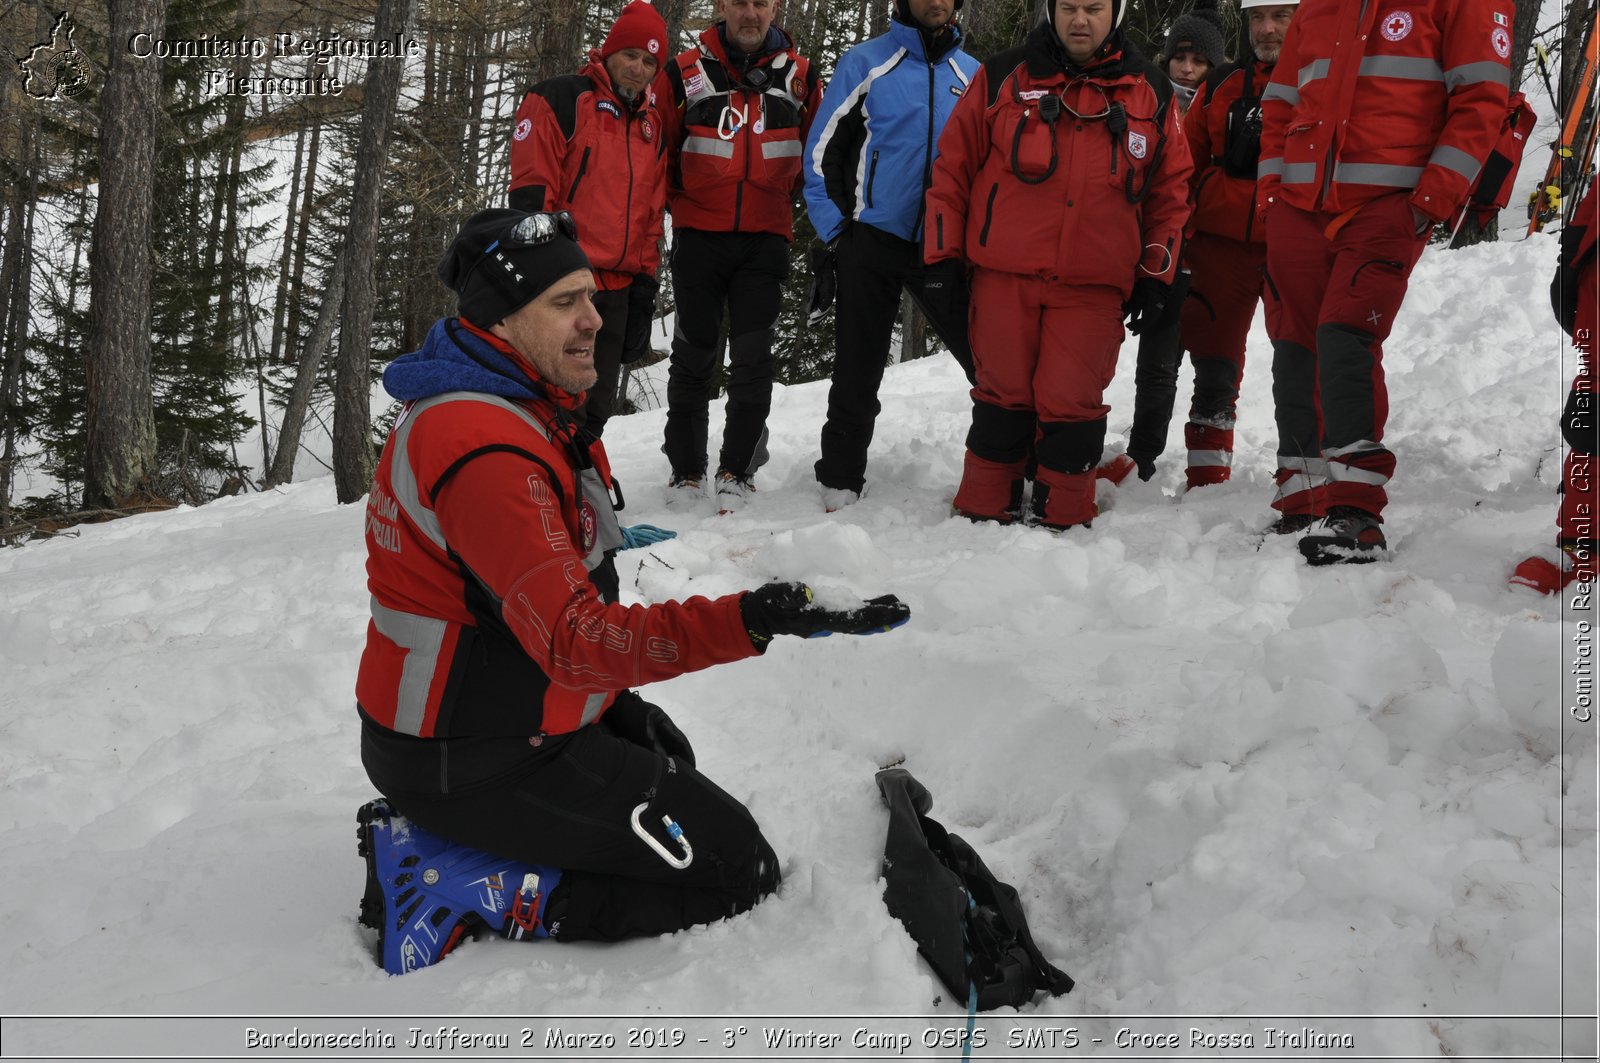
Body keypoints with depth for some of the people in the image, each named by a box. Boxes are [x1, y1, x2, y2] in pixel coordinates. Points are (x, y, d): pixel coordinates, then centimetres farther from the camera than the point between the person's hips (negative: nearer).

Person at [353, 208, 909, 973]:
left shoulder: (489, 402, 6)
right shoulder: (487, 454, -28)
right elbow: (577, 641, -35)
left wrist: (614, 699, 17)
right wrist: (747, 621, -45)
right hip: (482, 761, -10)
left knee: (663, 760, 34)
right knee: (735, 871, -6)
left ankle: (436, 837, 15)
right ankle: (463, 893, -5)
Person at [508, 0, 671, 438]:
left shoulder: (652, 125, 16)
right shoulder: (560, 100, -4)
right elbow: (530, 191, -9)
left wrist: (644, 285, 12)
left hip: (617, 289, 7)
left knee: (596, 410, 12)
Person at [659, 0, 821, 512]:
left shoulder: (799, 75, 6)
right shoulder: (685, 72, 1)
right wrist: (679, 199, 10)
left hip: (766, 239, 1)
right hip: (699, 235, 0)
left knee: (752, 354, -3)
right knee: (695, 351, 4)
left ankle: (737, 469, 6)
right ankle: (686, 468, 14)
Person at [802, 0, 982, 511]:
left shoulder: (971, 75, 8)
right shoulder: (865, 63, -3)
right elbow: (822, 151, -1)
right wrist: (836, 233, -5)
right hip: (873, 242, -2)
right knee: (857, 373, 5)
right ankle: (840, 481, 18)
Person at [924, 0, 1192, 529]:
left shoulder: (1150, 92, 10)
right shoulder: (1002, 77, 5)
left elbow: (1170, 187, 14)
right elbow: (954, 165, 8)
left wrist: (1156, 276, 10)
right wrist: (942, 256, 5)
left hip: (1095, 286, 0)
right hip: (1005, 274, 0)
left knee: (1071, 404, -3)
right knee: (1004, 397, 5)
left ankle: (1063, 520, 11)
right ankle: (984, 512, 18)